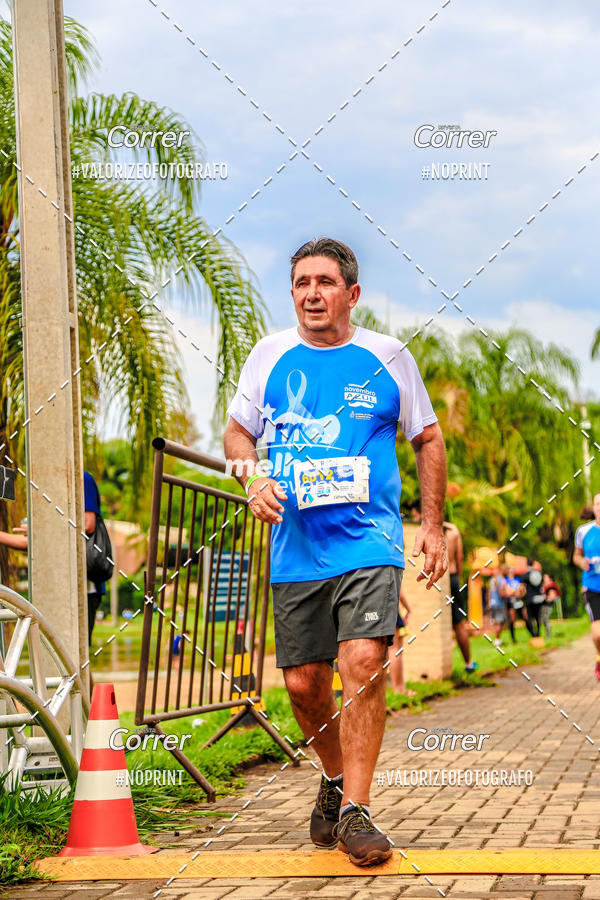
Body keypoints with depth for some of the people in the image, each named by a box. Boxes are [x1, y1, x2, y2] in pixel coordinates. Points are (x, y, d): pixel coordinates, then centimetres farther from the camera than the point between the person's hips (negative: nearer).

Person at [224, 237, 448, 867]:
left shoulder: (387, 356, 4)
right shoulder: (270, 354, 8)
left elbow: (427, 438, 14)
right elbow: (238, 431, 16)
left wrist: (433, 526, 9)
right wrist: (253, 479, -6)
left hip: (369, 540, -2)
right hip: (295, 548, 2)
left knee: (363, 662, -20)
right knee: (303, 684, 5)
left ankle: (355, 810, -11)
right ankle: (336, 777, 32)